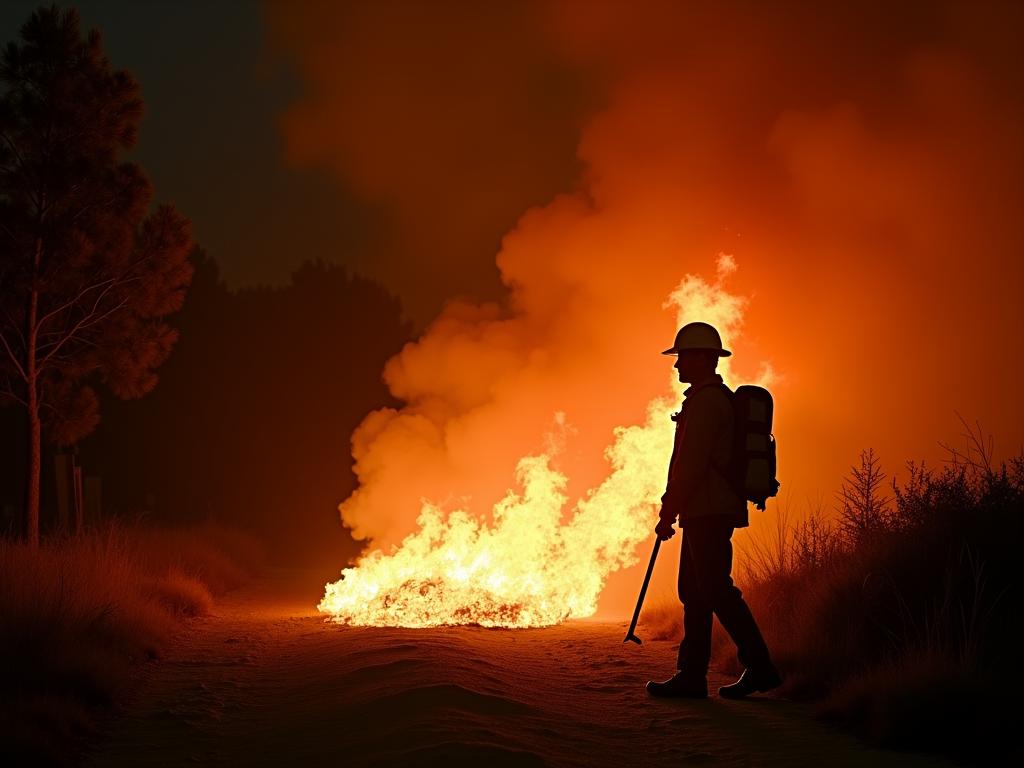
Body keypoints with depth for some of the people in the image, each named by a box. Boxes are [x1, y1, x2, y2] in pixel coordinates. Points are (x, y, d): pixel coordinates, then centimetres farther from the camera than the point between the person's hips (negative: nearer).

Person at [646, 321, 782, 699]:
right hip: (709, 512, 11)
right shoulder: (721, 398, 21)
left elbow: (692, 464, -19)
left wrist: (669, 512, -16)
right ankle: (691, 675, 9)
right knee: (694, 590, 10)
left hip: (708, 511, -11)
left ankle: (759, 667, -8)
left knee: (716, 590, -10)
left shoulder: (706, 400, -12)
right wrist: (674, 509, 24)